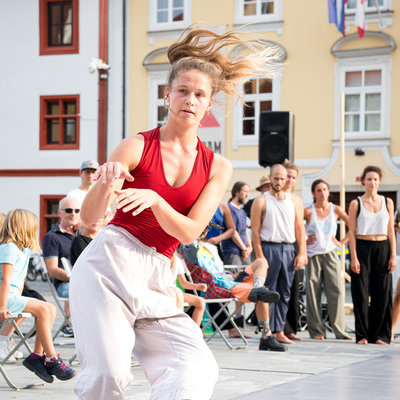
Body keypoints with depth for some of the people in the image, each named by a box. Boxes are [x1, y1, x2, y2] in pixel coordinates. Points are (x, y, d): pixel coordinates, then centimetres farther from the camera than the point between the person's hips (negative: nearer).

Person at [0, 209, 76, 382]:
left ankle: (37, 355, -6)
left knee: (51, 309, -2)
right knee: (42, 309, -22)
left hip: (14, 296, 10)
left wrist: (18, 301, 10)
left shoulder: (23, 249, 19)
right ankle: (52, 359, -19)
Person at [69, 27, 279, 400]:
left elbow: (189, 232, -1)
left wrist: (154, 199, -19)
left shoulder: (217, 167, 10)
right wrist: (105, 184, -25)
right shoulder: (136, 147, 1)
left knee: (199, 367, -16)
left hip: (154, 279, 4)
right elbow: (89, 217, -3)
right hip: (109, 260, -3)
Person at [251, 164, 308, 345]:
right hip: (269, 248, -4)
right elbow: (255, 230, -3)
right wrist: (260, 256, -11)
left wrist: (302, 253, 2)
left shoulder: (294, 201, 11)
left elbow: (299, 228, 10)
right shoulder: (261, 201, 0)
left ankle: (279, 330, 11)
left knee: (284, 292, 6)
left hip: (289, 249, 4)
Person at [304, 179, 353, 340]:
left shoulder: (336, 210, 5)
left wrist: (342, 242, 3)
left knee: (337, 290, -6)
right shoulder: (308, 212, -1)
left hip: (330, 254, 1)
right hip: (313, 255, -1)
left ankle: (340, 329, 0)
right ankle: (317, 330, 7)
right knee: (313, 292, 0)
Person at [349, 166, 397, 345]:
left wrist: (393, 256, 2)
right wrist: (354, 258, -9)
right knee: (361, 293, -2)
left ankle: (381, 335, 7)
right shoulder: (356, 204, 1)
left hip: (382, 249, 2)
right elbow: (352, 232, -1)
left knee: (382, 293, 0)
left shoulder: (387, 202, 8)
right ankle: (362, 335, 5)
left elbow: (391, 231, 10)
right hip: (362, 249, -2)